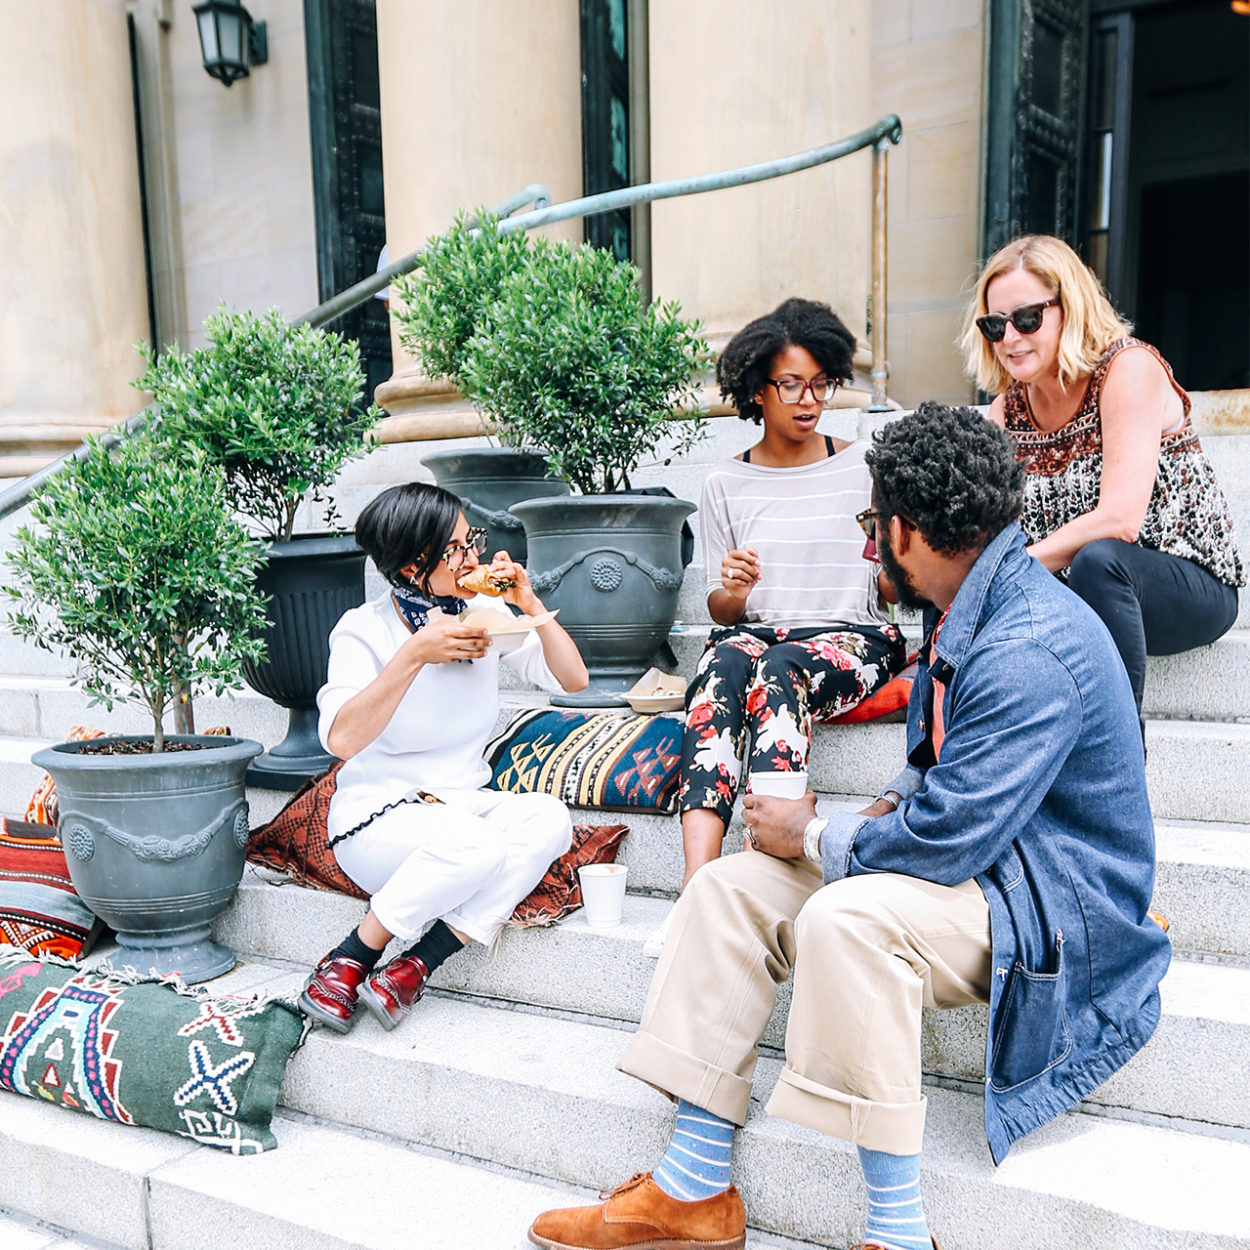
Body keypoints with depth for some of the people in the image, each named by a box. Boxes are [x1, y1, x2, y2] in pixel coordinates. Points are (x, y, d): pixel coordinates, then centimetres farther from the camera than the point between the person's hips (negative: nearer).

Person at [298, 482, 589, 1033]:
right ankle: (344, 966, -15)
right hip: (378, 817, -5)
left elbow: (572, 679, 4)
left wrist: (530, 605, -8)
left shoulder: (483, 614, 5)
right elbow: (341, 739, -22)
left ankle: (413, 969, -24)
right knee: (475, 843, -36)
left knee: (549, 818, -27)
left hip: (464, 802, 5)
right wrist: (413, 655, -28)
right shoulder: (364, 629, -8)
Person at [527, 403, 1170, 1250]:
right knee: (730, 888, -2)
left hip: (1055, 910, -10)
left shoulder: (1030, 652, -26)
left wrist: (812, 838, -12)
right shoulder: (977, 612, 7)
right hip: (981, 857, 10)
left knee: (848, 918, -37)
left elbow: (946, 839, -28)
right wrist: (891, 808, -1)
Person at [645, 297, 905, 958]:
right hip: (758, 631, 1)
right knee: (723, 661, -36)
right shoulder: (726, 485, 12)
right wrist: (733, 593, -13)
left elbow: (891, 593, 10)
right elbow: (719, 611, 11)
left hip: (854, 638, -1)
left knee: (777, 670, -36)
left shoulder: (864, 466, 10)